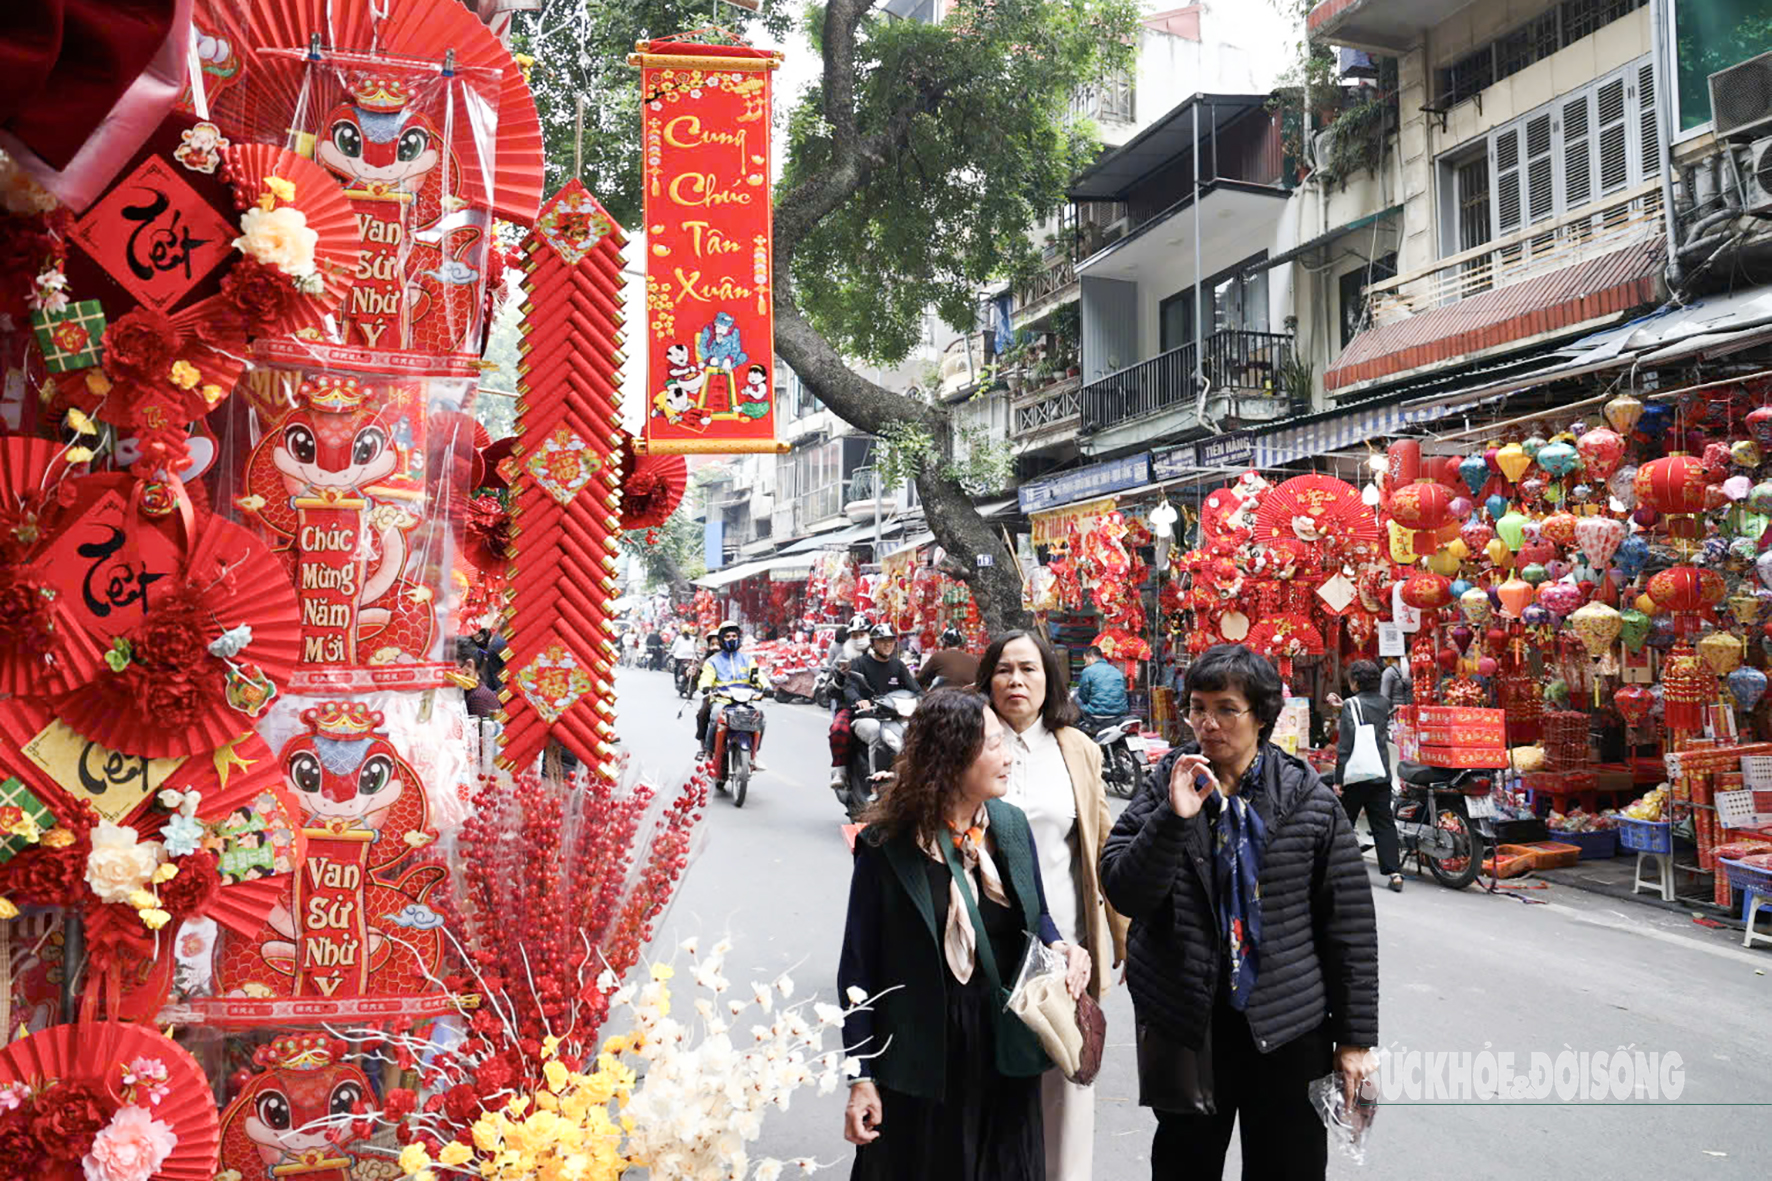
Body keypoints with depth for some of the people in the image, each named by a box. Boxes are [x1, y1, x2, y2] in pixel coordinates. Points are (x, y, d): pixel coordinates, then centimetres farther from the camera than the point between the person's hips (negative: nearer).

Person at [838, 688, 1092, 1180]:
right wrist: (861, 1076, -9)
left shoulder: (1010, 825, 0)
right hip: (922, 1062, -4)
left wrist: (1060, 948, -8)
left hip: (1005, 1055, 4)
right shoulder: (888, 845, -13)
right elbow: (859, 967, -9)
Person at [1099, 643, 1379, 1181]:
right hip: (1186, 1025, 1)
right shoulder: (1165, 788, -2)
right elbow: (1124, 894, -11)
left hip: (1289, 1029, -1)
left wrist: (1356, 1036, -1)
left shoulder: (1308, 799, -4)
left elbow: (1351, 922, -1)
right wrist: (1174, 817, -23)